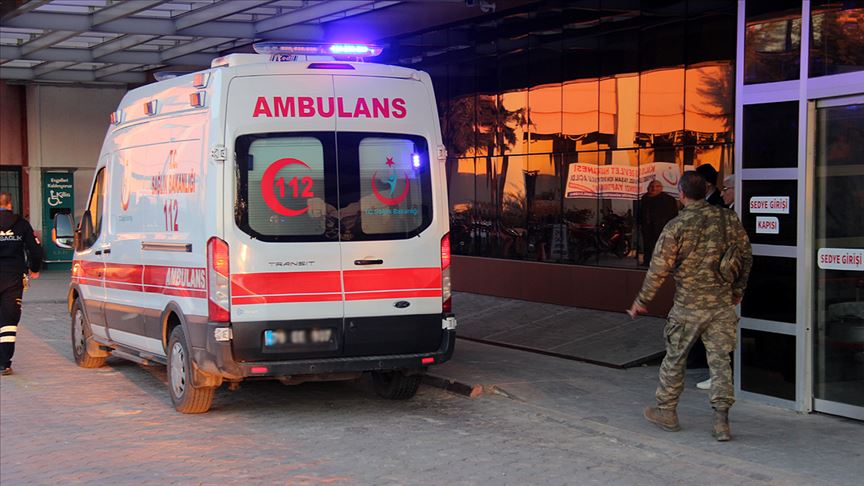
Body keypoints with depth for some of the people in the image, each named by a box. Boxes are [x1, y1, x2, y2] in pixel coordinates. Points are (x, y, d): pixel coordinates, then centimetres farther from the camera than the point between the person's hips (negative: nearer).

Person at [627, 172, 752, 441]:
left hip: (688, 306, -3)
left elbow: (659, 268, -8)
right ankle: (721, 421, 2)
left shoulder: (676, 226, -12)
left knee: (675, 358, 13)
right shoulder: (728, 219, 0)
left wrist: (641, 301, 4)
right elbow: (746, 256, 8)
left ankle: (666, 412, 25)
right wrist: (738, 290, 22)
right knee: (720, 360, 6)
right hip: (723, 303, 3)